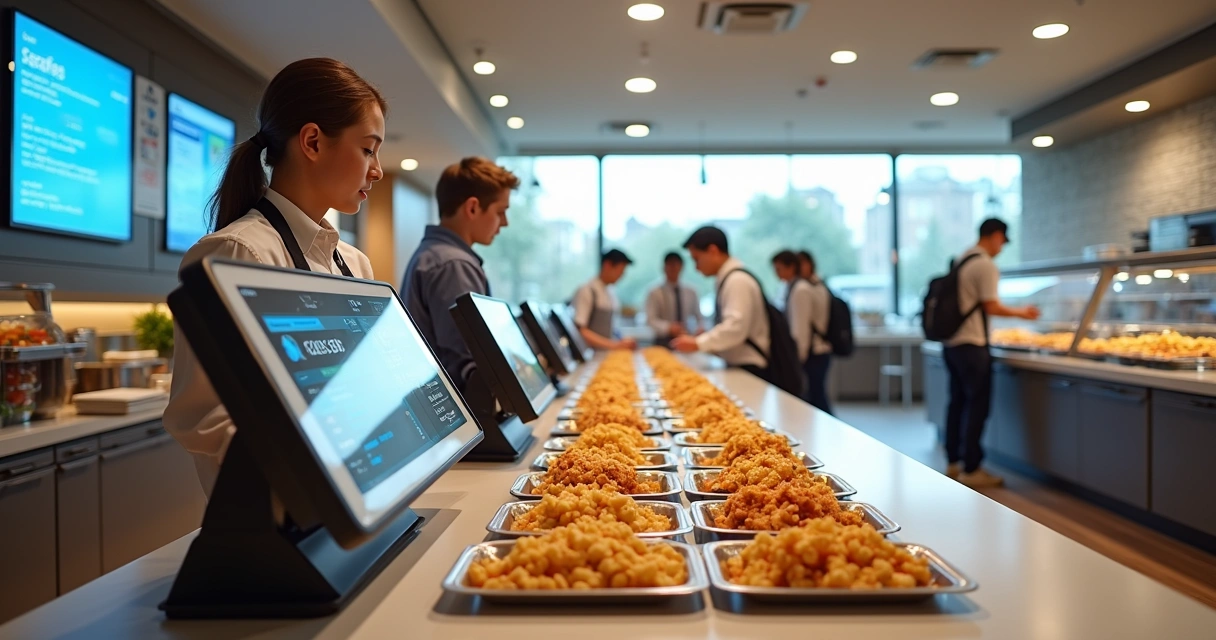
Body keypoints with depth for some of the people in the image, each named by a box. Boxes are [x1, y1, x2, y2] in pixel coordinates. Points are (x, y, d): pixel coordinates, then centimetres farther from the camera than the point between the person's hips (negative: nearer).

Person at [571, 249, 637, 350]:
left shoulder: (612, 293, 14)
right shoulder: (586, 291, -8)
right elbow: (579, 330, -15)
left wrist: (622, 344, 3)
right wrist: (614, 345, -18)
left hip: (612, 351, 6)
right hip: (594, 353, -6)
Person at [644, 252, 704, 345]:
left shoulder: (691, 292, 9)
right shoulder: (655, 293, -2)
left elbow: (698, 317, 13)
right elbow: (651, 319, -11)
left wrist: (700, 328, -10)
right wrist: (668, 327, -30)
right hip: (664, 341, -3)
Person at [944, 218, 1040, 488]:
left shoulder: (960, 260, 14)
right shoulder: (985, 265, -12)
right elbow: (991, 306, -14)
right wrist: (1021, 312, 0)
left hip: (951, 343, 9)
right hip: (971, 345, -9)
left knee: (958, 402, 14)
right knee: (977, 406, -3)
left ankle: (953, 463, 20)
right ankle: (971, 469, 0)